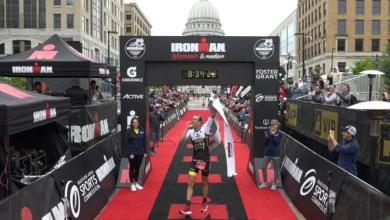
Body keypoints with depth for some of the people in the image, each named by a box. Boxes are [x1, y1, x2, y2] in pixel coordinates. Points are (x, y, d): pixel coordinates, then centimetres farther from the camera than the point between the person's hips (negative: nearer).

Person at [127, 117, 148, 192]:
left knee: (137, 168, 13)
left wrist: (145, 152, 5)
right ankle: (132, 184, 17)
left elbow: (144, 142, 7)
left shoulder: (142, 131, 2)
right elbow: (128, 144, -7)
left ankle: (136, 183, 26)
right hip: (132, 153, -3)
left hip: (140, 153, 3)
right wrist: (130, 153, -12)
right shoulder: (129, 132, -7)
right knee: (132, 168, 7)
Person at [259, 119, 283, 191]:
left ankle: (274, 184, 17)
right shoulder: (268, 132, 2)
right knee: (264, 168, 5)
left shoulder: (279, 134, -4)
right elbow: (266, 143, 0)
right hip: (267, 153, 3)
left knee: (275, 169, 5)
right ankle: (265, 183, 20)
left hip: (276, 154, -3)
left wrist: (272, 135, -19)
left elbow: (277, 142, -18)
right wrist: (267, 137, -16)